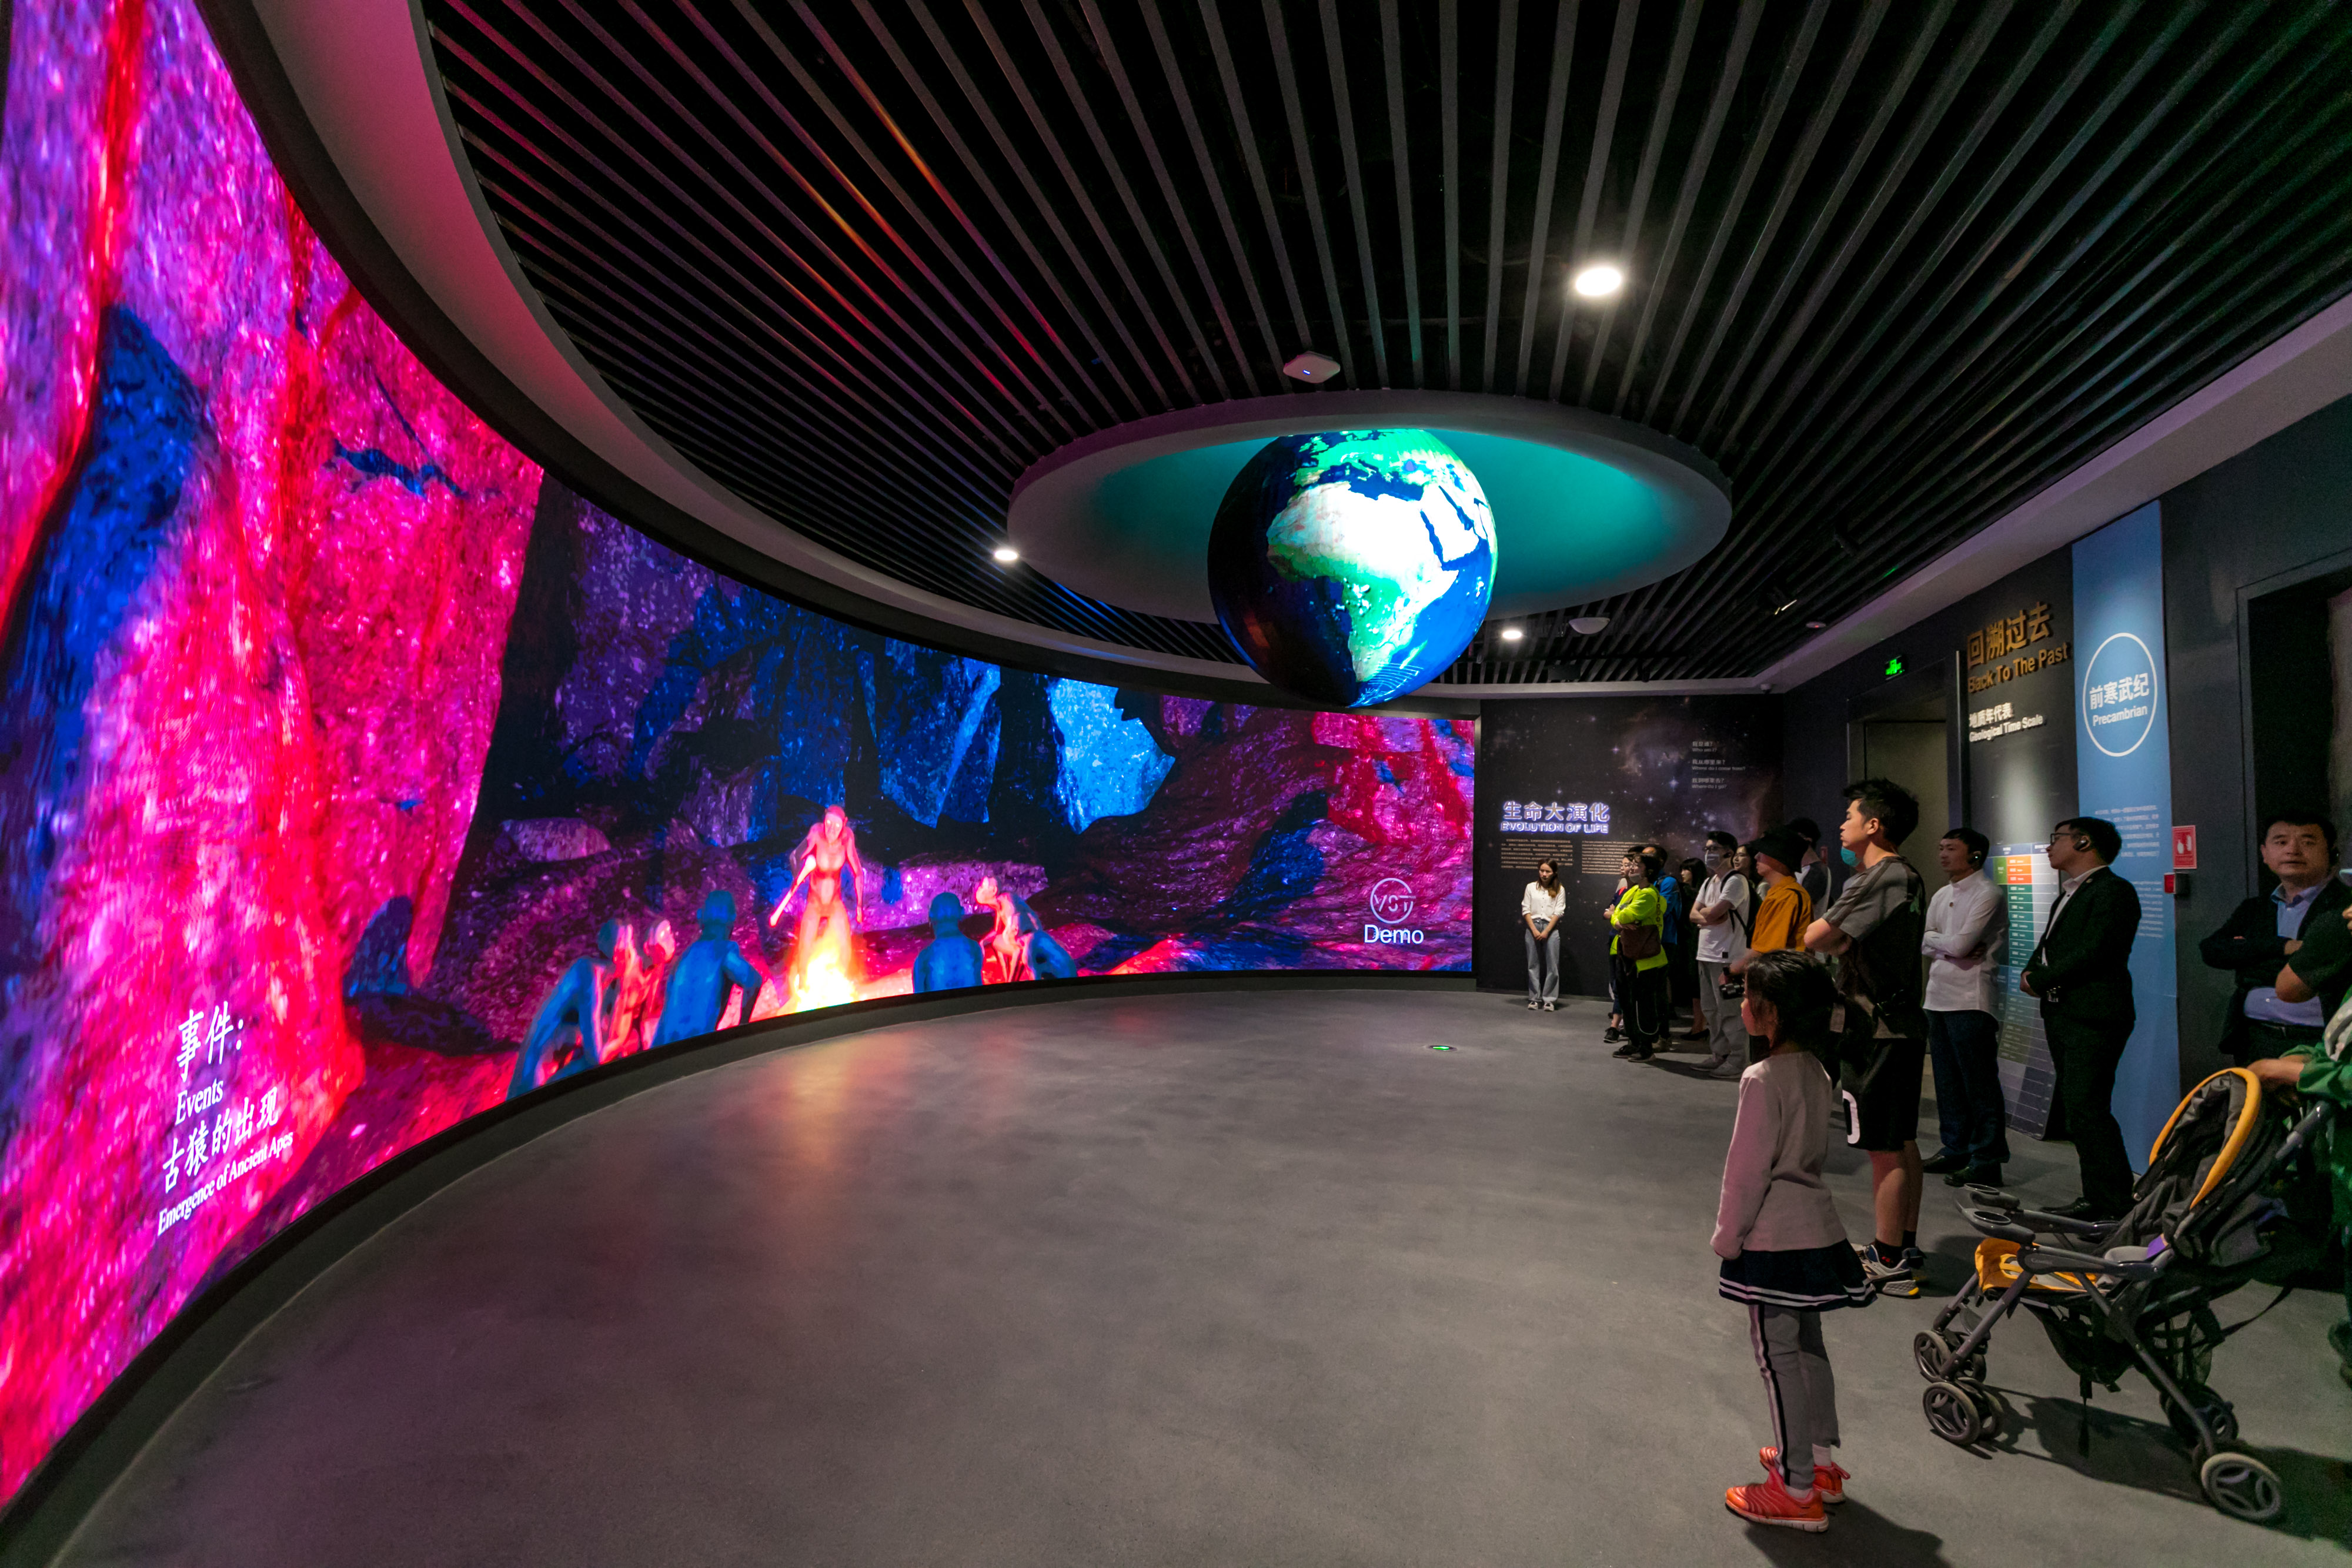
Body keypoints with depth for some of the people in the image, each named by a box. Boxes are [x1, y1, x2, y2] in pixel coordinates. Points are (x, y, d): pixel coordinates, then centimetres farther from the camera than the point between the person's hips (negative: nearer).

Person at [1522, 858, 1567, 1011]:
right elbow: (1526, 910, 4)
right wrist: (1534, 930, -7)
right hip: (1533, 926, 1)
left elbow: (1559, 912, -1)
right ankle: (1534, 999, 9)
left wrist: (1546, 931, -10)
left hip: (1551, 928, -1)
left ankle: (1549, 1000, 2)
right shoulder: (1531, 887, 8)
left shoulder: (1559, 890, 5)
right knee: (1533, 964, 3)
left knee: (1552, 965, -3)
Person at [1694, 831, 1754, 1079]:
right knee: (1710, 1010, 14)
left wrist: (1705, 912, 1)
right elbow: (1694, 914, 10)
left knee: (1729, 1011, -6)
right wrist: (1708, 918, -11)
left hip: (1726, 956, -9)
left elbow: (1714, 913, -20)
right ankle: (1719, 1055, 24)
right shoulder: (1708, 882, 18)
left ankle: (1738, 1061, 1)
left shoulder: (1736, 881, -10)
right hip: (1706, 954, 9)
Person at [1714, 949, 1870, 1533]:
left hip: (1775, 1241, -9)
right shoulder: (1816, 1072, 2)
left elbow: (1747, 1170, -19)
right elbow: (1815, 1154, 12)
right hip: (1818, 1231, 9)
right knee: (1808, 1346, 21)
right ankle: (1821, 1461, 36)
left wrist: (1728, 1238, -6)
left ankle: (1796, 1492, 13)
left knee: (1777, 1355, 3)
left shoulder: (1763, 1080, -23)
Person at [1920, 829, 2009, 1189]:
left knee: (1980, 1083, -3)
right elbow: (1923, 940, 10)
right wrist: (1952, 947, -8)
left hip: (1970, 999, -8)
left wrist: (1936, 942, 1)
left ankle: (1987, 1161, 3)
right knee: (1947, 1079, 14)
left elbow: (1962, 943, -17)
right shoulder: (1942, 895, 16)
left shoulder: (1987, 894, -9)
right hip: (1939, 995, 8)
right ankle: (1956, 1149, 25)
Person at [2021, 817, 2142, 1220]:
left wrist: (2041, 980, -10)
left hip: (2092, 1017, -10)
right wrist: (2031, 972, 1)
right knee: (2074, 1111, 12)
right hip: (2061, 1015, 10)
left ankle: (2117, 1206, -5)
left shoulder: (2113, 890, -9)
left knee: (2086, 1110, -12)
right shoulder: (2069, 894, 22)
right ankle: (2095, 1198, 20)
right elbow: (2049, 944, 21)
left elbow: (2093, 952, -18)